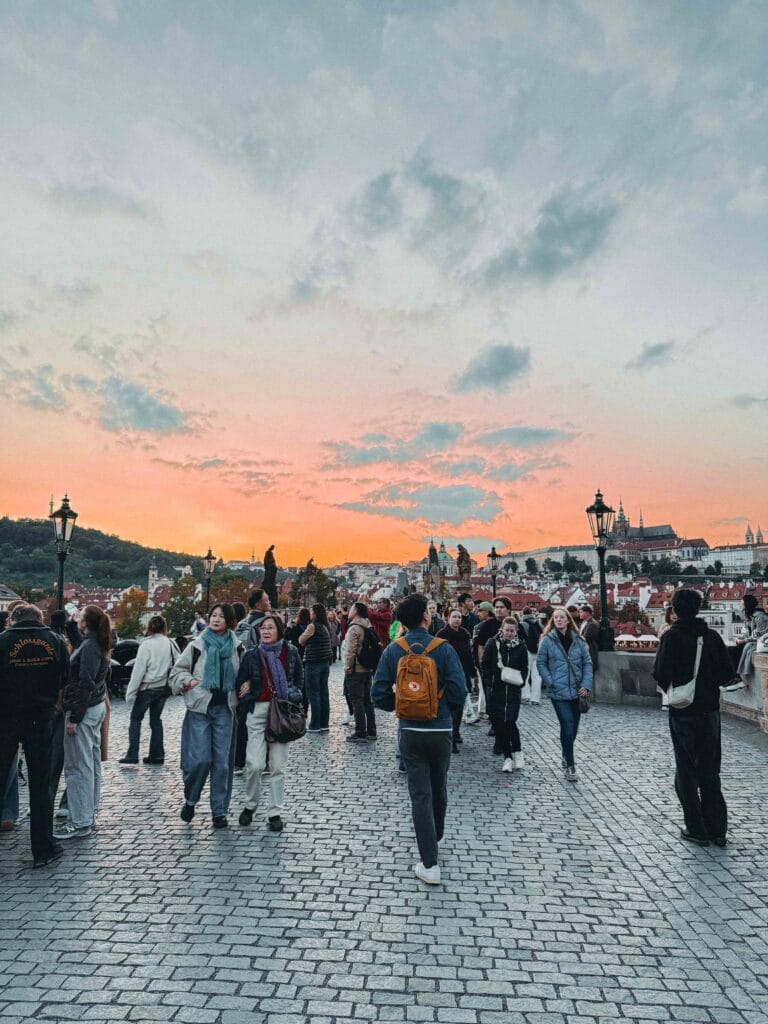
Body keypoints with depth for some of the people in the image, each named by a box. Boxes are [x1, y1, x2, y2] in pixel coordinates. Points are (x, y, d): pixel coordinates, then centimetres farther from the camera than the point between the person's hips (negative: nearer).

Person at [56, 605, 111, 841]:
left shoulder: (89, 647, -17)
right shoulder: (99, 646, 11)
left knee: (78, 766, -4)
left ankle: (80, 822, 1)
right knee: (91, 761, 15)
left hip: (83, 710, -10)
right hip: (96, 708, 10)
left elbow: (85, 684, -21)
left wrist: (74, 717, -19)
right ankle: (90, 812, 26)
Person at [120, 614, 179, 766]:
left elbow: (139, 670, -13)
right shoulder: (171, 644, -1)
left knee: (135, 719, 10)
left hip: (147, 688, -4)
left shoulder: (147, 644, -14)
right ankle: (157, 755, 16)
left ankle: (132, 755, 6)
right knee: (156, 719, 15)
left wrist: (131, 692, -8)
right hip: (163, 688, 5)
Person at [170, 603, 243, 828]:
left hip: (224, 708, 2)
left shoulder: (236, 647, 5)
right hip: (200, 708, -2)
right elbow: (177, 670, 7)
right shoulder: (197, 645, 0)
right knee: (200, 759, -6)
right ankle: (190, 800, 22)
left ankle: (219, 811, 16)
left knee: (222, 761, 4)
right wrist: (187, 681, -11)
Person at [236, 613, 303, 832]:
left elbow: (299, 678, 14)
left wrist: (295, 697, 3)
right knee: (255, 764, -6)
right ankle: (250, 804, 20)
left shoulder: (291, 652, 2)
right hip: (258, 711, -1)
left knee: (278, 766, 5)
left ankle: (275, 813, 17)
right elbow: (241, 684, 8)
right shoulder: (252, 655, 1)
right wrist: (246, 706, 0)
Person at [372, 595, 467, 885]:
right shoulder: (443, 648, -13)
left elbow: (380, 694, -7)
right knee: (439, 789, 22)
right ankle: (435, 838, 45)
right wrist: (445, 706, 7)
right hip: (441, 730, 0)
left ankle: (430, 864, 6)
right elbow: (459, 692, -15)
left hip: (410, 732, 0)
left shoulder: (393, 651, -7)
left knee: (420, 794, 6)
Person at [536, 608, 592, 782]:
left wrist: (586, 685, -4)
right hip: (558, 692, -4)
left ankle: (566, 755, 39)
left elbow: (587, 663, 6)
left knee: (573, 727, 15)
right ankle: (569, 766, 1)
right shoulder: (547, 640, -4)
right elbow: (541, 663, 1)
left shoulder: (578, 641, 3)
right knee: (567, 727, -9)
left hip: (577, 691, 4)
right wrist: (550, 682, -9)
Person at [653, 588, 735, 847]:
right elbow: (727, 673, -1)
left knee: (686, 772, 8)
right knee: (710, 772, 15)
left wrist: (671, 690, 3)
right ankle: (717, 830, 20)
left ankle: (697, 830, 12)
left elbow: (661, 673, -17)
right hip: (710, 711, 4)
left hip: (683, 714, -4)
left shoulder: (672, 637, -12)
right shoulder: (712, 636, -1)